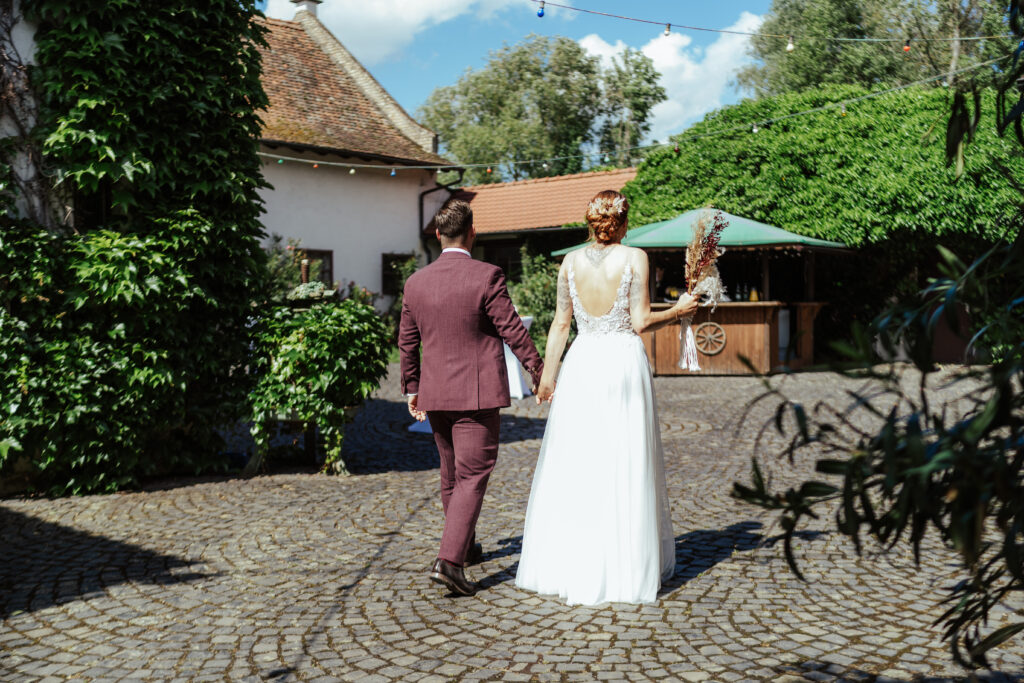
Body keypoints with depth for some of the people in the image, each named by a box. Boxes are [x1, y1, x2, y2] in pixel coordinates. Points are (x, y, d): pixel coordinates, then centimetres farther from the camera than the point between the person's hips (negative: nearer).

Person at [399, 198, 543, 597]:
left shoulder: (416, 282, 5)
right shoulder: (486, 276, -12)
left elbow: (406, 342, 11)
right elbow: (512, 330, -10)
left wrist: (411, 388, 21)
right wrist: (537, 370, 2)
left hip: (435, 394, 6)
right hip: (477, 394, -5)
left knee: (451, 475, 19)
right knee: (472, 477, -3)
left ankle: (465, 547, 35)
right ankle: (449, 560, -14)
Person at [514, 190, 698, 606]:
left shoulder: (570, 262, 3)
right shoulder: (634, 259, -5)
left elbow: (560, 324, 5)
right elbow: (641, 321, -8)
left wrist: (547, 376, 12)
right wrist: (679, 311, 9)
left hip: (581, 366, 2)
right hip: (624, 363, -2)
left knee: (572, 465, 8)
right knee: (625, 468, 5)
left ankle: (565, 565, 14)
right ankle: (624, 567, 13)